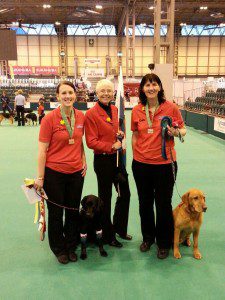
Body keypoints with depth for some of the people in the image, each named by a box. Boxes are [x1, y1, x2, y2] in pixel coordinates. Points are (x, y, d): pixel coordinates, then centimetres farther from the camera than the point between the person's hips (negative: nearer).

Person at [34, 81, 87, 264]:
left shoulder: (81, 117, 1)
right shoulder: (50, 118, -12)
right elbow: (42, 149, -10)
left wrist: (84, 161, 3)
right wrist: (40, 177, -10)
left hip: (76, 172, 4)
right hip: (54, 173, -4)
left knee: (73, 211, 15)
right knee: (56, 212, 12)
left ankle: (71, 247, 37)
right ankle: (59, 249, 34)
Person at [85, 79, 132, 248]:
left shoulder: (115, 110, 7)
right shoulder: (91, 114, -13)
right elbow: (91, 142, -15)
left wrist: (120, 133, 0)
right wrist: (111, 146, -20)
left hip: (118, 157, 7)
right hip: (103, 160, -7)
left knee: (125, 193, 16)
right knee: (105, 197, 8)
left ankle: (119, 227, 39)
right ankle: (108, 235, 27)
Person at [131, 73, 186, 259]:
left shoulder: (171, 107, -6)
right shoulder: (137, 110, 1)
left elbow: (183, 129, 4)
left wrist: (176, 132, -18)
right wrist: (135, 157, 9)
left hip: (165, 163, -3)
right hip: (141, 164, 3)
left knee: (163, 204, 8)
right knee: (145, 203, 16)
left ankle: (164, 243, 30)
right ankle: (148, 237, 39)